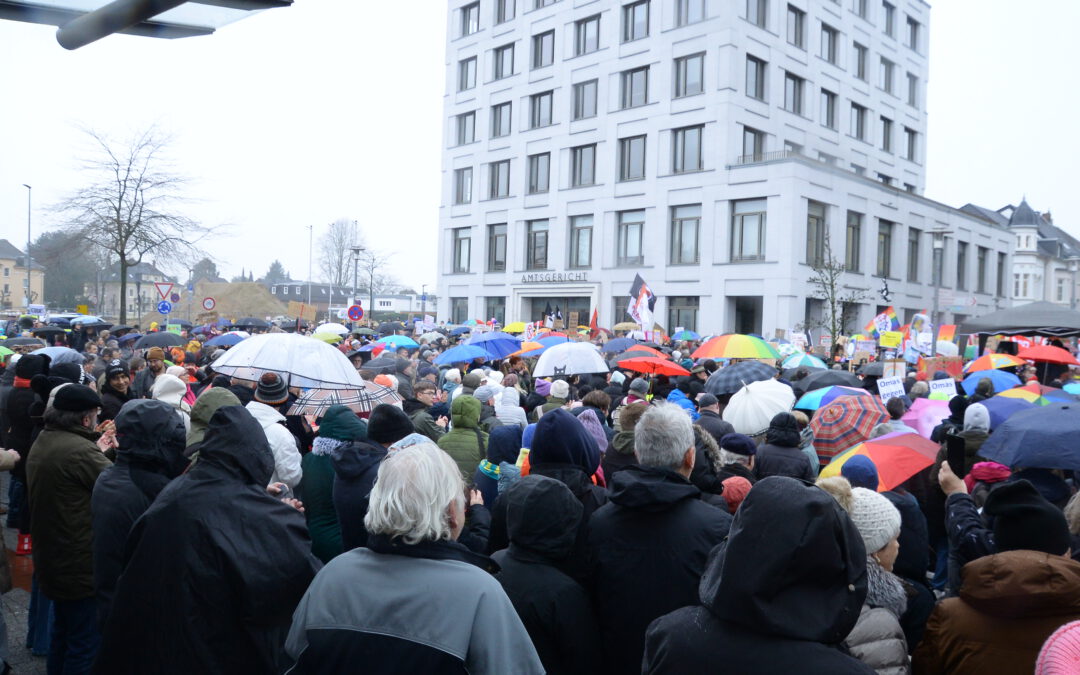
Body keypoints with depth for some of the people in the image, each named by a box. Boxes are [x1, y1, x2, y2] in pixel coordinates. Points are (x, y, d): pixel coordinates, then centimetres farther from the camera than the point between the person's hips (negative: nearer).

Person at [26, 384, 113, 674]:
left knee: (63, 635, 24)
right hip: (81, 563, -10)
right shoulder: (80, 450, -25)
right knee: (85, 644, 3)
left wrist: (99, 451, 13)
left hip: (52, 559, 10)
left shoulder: (41, 444, 7)